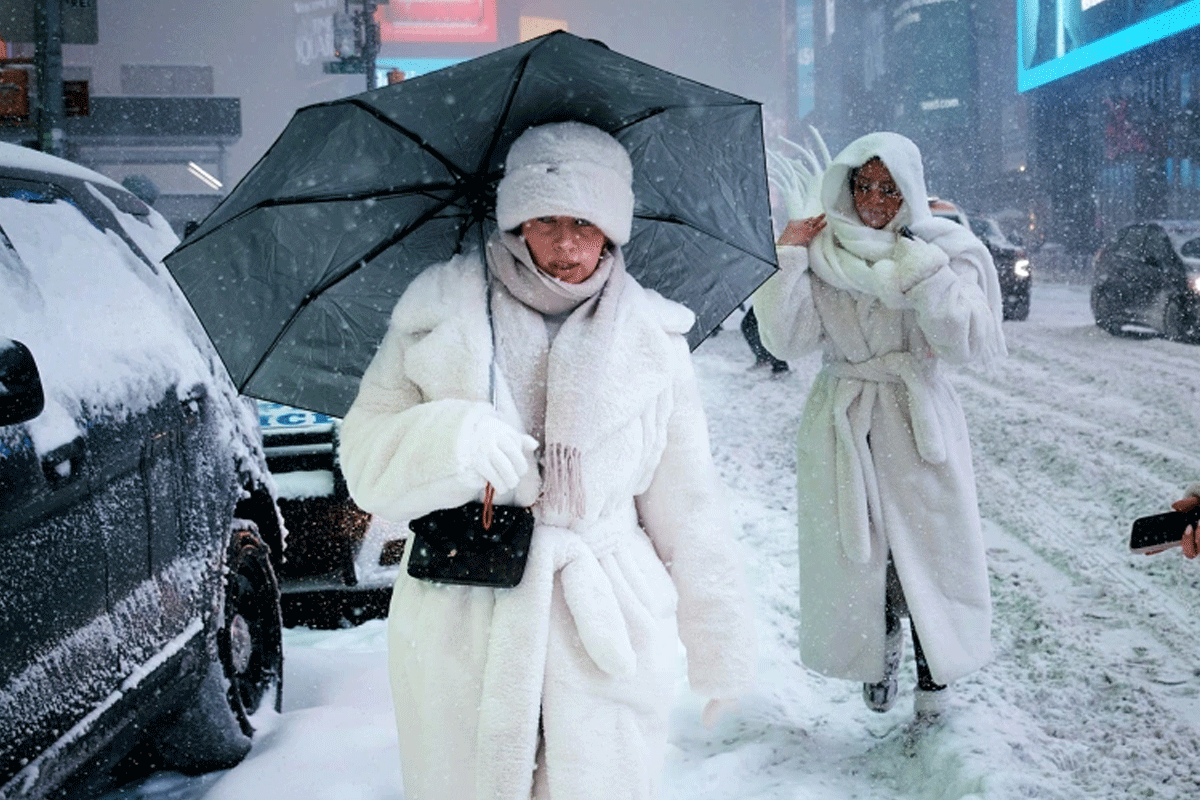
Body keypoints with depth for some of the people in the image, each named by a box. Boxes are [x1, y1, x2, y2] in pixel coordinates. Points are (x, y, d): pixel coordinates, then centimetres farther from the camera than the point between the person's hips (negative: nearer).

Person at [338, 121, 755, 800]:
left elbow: (688, 508, 8)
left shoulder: (651, 339, 5)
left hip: (608, 638, 1)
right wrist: (448, 440, -22)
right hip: (462, 639, 0)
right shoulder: (440, 316, 2)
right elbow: (365, 462, -1)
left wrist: (721, 652, 8)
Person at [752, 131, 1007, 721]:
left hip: (916, 425, -1)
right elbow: (786, 342, -6)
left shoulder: (943, 251, -1)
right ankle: (876, 650, 34)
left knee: (927, 545, -1)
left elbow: (969, 345, -13)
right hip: (840, 427, 2)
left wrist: (921, 274, -22)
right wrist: (790, 263, -12)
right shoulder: (823, 254, 2)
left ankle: (934, 677, 17)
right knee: (852, 549, 8)